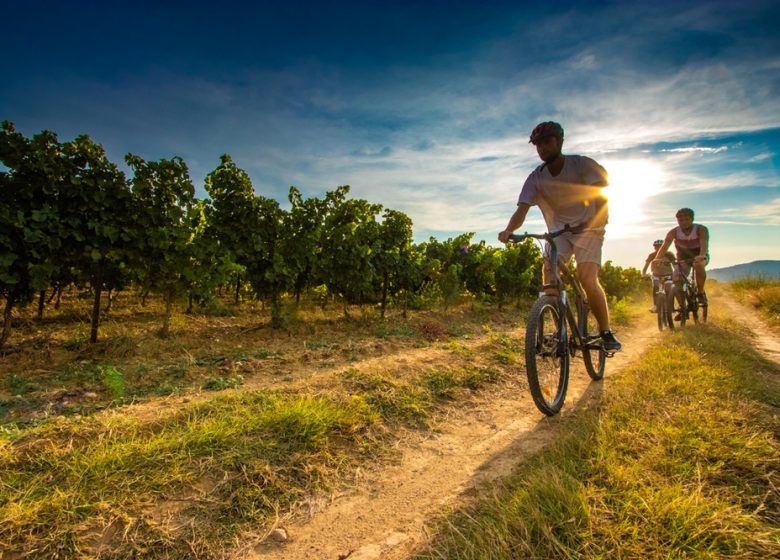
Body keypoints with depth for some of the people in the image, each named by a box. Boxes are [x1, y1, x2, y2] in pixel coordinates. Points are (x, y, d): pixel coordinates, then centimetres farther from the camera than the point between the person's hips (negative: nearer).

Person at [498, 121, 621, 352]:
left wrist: (598, 219, -47)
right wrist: (508, 230, -40)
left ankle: (606, 333, -1)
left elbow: (601, 192, -26)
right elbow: (522, 209, -19)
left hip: (587, 229, -3)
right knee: (549, 272, -20)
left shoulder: (582, 164, -14)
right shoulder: (536, 178, -8)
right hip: (558, 231, 3)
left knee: (588, 280, -20)